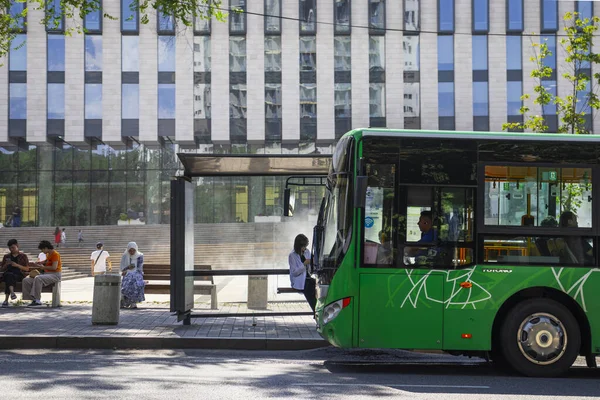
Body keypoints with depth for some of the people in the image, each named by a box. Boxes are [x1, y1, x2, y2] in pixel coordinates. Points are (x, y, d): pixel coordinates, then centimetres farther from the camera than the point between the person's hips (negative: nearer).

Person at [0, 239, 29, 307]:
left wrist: (17, 265, -8)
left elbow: (27, 269, 6)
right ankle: (12, 292, -60)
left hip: (18, 275, -2)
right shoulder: (6, 256, 21)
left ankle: (6, 299, -44)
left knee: (9, 278, -37)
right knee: (9, 275, -37)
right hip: (8, 273, 2)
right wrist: (6, 264, 0)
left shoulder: (23, 256, 13)